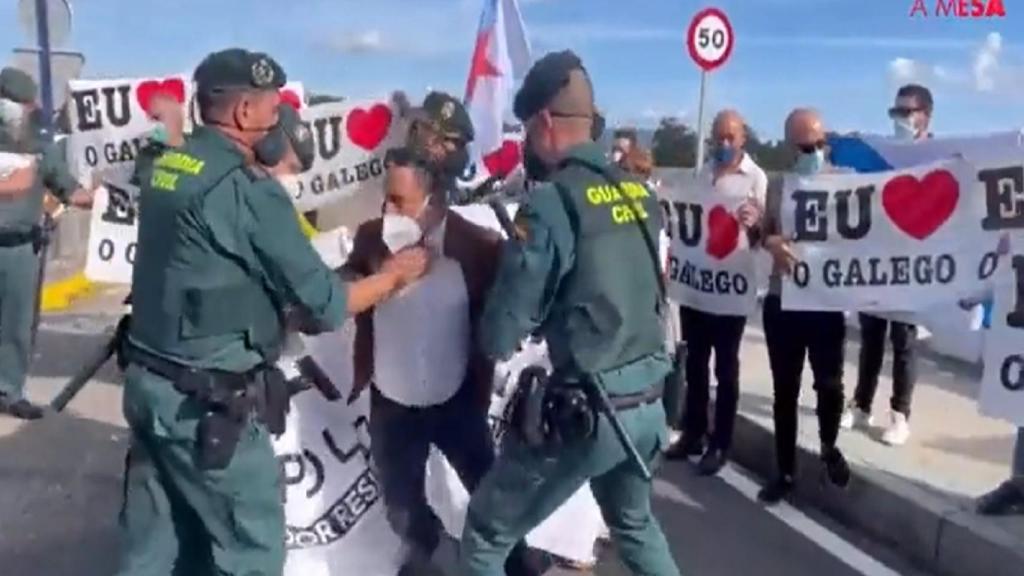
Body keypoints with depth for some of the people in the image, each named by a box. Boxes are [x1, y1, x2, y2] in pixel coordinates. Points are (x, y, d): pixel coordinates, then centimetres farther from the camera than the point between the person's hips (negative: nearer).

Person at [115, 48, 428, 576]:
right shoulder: (247, 188, -18)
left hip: (147, 381, 9)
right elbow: (324, 305, -14)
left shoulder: (166, 165, 6)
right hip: (207, 402, -8)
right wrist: (393, 276, 1)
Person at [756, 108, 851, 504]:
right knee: (785, 389, 8)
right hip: (782, 301, 2)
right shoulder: (778, 186, 4)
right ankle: (785, 471, 21)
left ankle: (829, 448, 39)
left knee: (830, 383, 9)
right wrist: (771, 242, -12)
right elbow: (762, 233, 12)